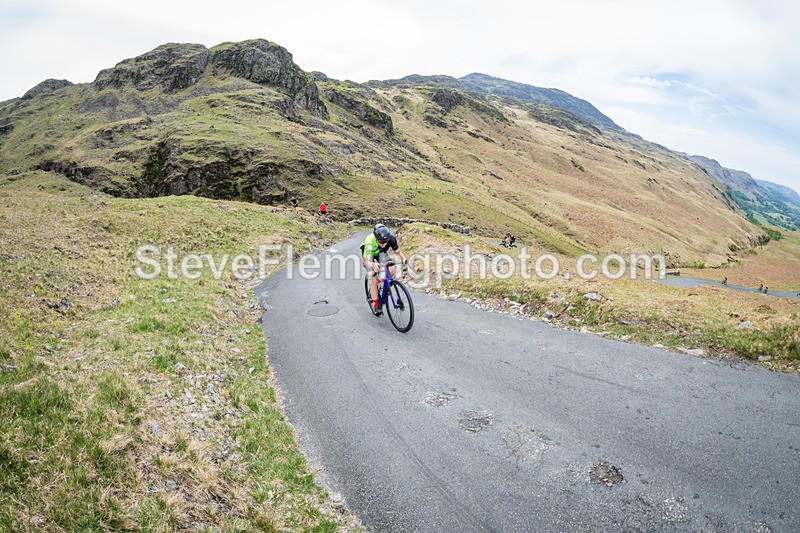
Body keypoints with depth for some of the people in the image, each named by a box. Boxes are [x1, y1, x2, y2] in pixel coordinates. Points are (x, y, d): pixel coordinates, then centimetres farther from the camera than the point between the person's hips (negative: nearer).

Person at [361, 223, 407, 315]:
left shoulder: (391, 239, -32)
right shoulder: (369, 242, -41)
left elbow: (398, 251, -17)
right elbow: (365, 261, -36)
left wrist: (403, 257, -39)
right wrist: (373, 265, -58)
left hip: (382, 253, 4)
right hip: (368, 255, -4)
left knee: (391, 271, -17)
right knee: (374, 278, -16)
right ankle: (376, 304, -5)